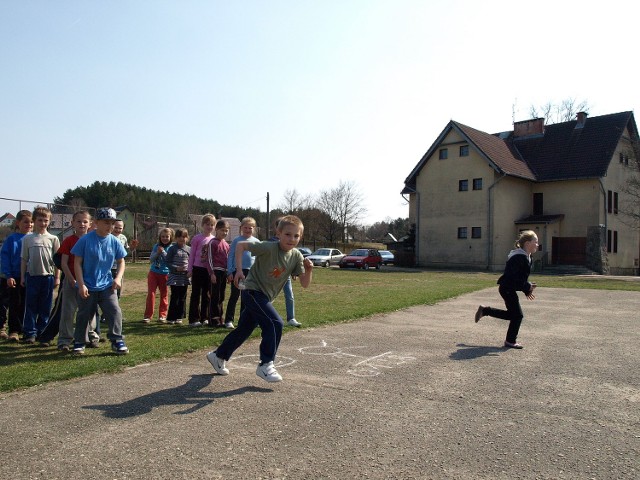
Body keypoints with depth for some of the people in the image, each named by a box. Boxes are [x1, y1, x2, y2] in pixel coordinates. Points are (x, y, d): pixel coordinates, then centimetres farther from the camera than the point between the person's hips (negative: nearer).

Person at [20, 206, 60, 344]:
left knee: (45, 308, 7)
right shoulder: (27, 238, 4)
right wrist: (22, 277, 3)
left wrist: (57, 277, 1)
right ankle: (30, 333, 10)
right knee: (31, 306, 3)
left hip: (48, 276, 0)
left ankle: (42, 332, 17)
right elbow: (24, 259, 6)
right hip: (32, 276, 0)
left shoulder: (53, 239, 3)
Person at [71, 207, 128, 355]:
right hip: (87, 287, -2)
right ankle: (78, 343, 28)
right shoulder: (85, 240, -11)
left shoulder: (114, 242, -2)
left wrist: (118, 278, -7)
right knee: (84, 315, 11)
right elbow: (77, 263, -8)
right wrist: (81, 285, -13)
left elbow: (121, 262, 8)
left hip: (107, 286, 2)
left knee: (115, 312, -7)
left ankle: (117, 341, 4)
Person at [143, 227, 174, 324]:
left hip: (165, 274, -2)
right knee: (150, 294, 0)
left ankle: (162, 315, 13)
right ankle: (148, 315, 4)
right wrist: (157, 253, -14)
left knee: (164, 295, 6)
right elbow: (151, 260, 1)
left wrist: (163, 252, -21)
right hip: (153, 273, 2)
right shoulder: (156, 246, 4)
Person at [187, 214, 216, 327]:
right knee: (196, 294, 2)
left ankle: (204, 318, 20)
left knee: (207, 295, 10)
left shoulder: (214, 240, 6)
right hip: (198, 269, -4)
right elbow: (192, 255, -2)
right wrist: (189, 269, -5)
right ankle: (194, 319, 6)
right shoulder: (197, 238, -4)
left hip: (209, 270, 4)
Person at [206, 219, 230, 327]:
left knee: (221, 297, 11)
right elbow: (209, 259, -9)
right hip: (216, 271, -7)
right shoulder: (213, 242, -6)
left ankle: (220, 318, 18)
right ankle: (213, 319, 3)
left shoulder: (226, 244, 15)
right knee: (215, 297, -3)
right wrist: (212, 273, -14)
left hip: (224, 272, 7)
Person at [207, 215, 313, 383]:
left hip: (265, 297, 7)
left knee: (244, 329, 18)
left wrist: (309, 270, -24)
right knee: (275, 323, -21)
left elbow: (304, 284, -5)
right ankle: (266, 365, -7)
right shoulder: (269, 247, -21)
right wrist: (239, 270, -20)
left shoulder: (296, 256, -5)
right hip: (252, 291, -7)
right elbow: (240, 245, -15)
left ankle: (218, 356, 39)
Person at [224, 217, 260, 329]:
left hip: (251, 272, 3)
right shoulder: (236, 240, 0)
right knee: (234, 296, -1)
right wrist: (229, 272, -6)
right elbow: (230, 257, 0)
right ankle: (229, 320, 4)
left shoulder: (256, 242, 7)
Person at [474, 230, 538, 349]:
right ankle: (510, 341, 9)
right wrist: (528, 287, -20)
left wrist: (527, 290, 12)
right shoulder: (520, 258, -21)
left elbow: (521, 277, 18)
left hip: (507, 288, 10)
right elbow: (516, 278, -26)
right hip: (507, 288, -10)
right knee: (517, 315, -3)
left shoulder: (525, 257, 11)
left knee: (511, 314, 17)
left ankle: (484, 310, 25)